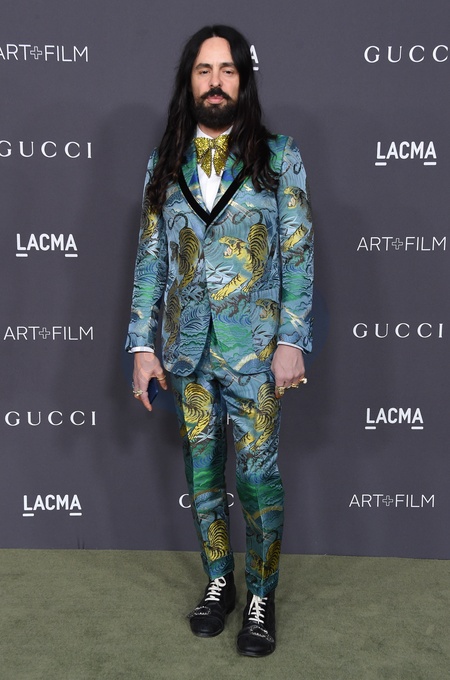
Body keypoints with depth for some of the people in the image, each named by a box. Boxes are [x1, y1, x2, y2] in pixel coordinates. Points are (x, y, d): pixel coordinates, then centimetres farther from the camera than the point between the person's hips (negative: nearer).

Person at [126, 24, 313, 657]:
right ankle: (219, 582, 30)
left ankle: (261, 595, 20)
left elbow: (298, 255, -3)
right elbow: (150, 258, 6)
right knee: (202, 471, 12)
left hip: (254, 349, -3)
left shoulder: (278, 155, 0)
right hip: (187, 347, 3)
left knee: (257, 475, 1)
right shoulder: (165, 162, 7)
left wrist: (292, 341, -10)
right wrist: (143, 344, 1)